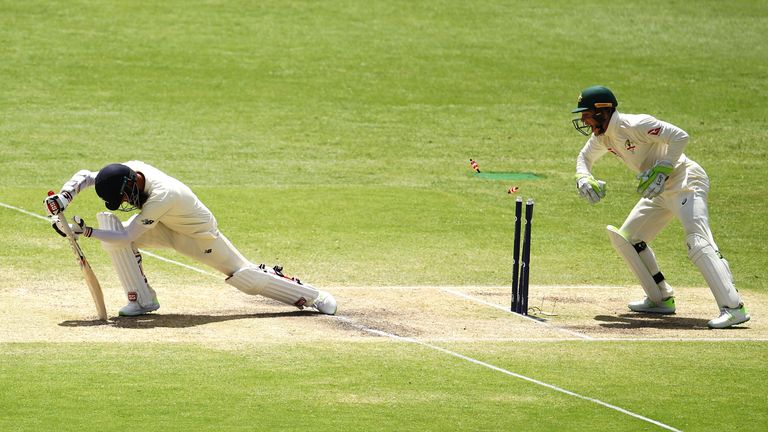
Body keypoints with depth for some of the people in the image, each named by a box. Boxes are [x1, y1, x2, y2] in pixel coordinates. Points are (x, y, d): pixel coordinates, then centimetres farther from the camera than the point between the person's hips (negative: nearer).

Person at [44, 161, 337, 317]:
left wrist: (87, 232, -34)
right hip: (165, 228, 7)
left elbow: (127, 237, -37)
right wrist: (62, 198, -28)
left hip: (199, 234, -7)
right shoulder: (130, 170, -21)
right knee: (109, 224, -16)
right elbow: (85, 176, -11)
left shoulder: (162, 196, -42)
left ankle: (312, 296, 16)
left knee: (244, 276, -2)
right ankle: (143, 299, -8)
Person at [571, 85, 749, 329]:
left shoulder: (635, 126, -20)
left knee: (698, 242, -26)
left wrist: (662, 170, -28)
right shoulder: (602, 137, 8)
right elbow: (585, 157, 26)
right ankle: (661, 299, 22)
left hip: (685, 182, -11)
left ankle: (733, 308, -36)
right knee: (627, 239, 16)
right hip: (659, 192, 11)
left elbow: (679, 136, -25)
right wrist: (584, 179, 5)